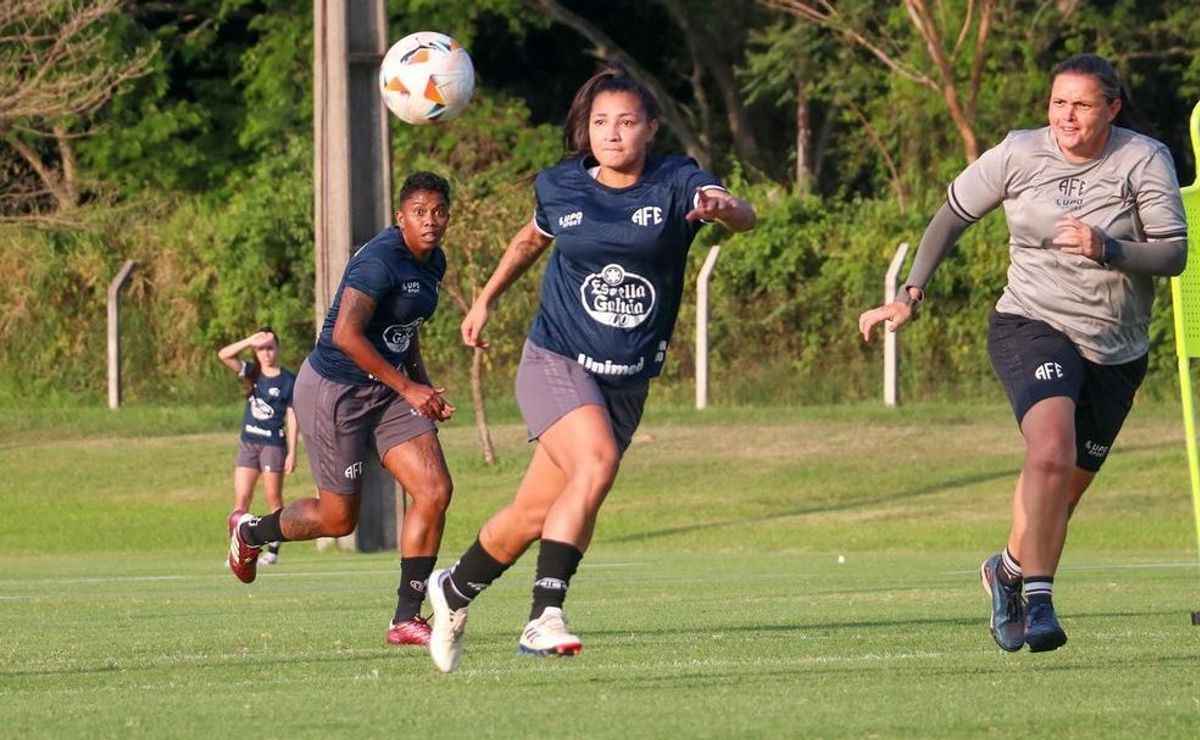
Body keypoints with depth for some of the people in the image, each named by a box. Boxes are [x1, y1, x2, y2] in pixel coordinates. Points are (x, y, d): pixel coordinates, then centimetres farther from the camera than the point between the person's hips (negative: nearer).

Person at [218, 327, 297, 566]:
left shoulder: (288, 380, -3)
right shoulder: (252, 373, 9)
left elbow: (292, 417, -4)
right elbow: (224, 355, -2)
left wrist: (292, 452, -8)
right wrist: (251, 341, -14)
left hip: (273, 444, -4)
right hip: (248, 442, 4)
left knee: (274, 499, 1)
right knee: (241, 499, -3)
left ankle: (273, 549, 6)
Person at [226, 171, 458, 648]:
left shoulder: (433, 262, 7)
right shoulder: (380, 260, -23)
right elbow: (345, 334, -29)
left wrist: (426, 388, 12)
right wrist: (407, 387, -24)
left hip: (387, 390, 8)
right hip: (335, 390, -8)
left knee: (434, 492, -9)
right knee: (339, 518, 2)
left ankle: (406, 619, -3)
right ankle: (249, 532, 33)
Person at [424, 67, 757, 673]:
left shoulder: (676, 183, -6)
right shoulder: (559, 187, 0)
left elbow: (744, 216, -25)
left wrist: (723, 208, -47)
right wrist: (485, 299, 25)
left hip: (627, 382, 2)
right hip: (555, 363, -2)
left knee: (534, 515, 6)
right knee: (596, 462, -29)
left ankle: (453, 592, 31)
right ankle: (545, 617, -29)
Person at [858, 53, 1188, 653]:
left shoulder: (1144, 160, -6)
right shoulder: (1019, 155, -4)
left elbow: (1173, 254, -11)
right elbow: (952, 215, 9)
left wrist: (1106, 248, -28)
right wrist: (910, 295, 5)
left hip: (1116, 351, 2)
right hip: (1031, 326, -2)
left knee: (1067, 485, 11)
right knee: (1051, 451, -29)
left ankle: (1010, 570, 40)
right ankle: (1037, 599, -22)